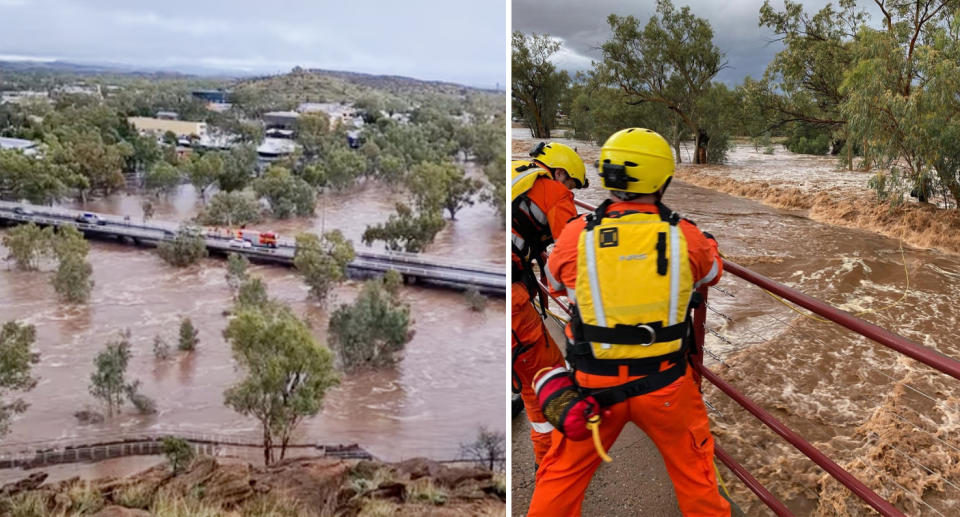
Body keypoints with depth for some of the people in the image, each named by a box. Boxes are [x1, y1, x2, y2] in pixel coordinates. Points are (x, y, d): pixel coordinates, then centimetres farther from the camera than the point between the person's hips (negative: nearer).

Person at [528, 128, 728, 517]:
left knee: (564, 472, 17)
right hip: (665, 384, 1)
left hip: (594, 384, 0)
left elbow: (555, 280, 8)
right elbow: (713, 269, 12)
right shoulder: (685, 236, -10)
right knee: (693, 469, 21)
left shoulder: (577, 234, -13)